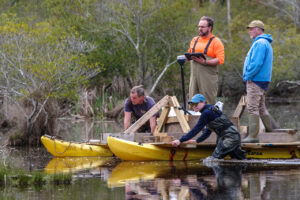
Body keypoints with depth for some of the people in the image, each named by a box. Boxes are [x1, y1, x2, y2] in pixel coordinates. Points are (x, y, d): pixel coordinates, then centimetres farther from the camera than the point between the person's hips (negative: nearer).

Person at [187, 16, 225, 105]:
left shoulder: (216, 42, -3)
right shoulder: (194, 40, 17)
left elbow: (220, 60, -12)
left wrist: (204, 62, -22)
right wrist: (187, 57, 2)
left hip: (208, 77, -6)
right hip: (194, 76, 6)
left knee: (208, 102, -6)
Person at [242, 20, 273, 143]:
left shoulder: (260, 44, -15)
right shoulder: (265, 43, 19)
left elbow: (256, 63, -24)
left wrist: (247, 76, -12)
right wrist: (248, 76, 17)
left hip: (255, 80, -11)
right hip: (263, 80, 11)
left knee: (252, 108, -10)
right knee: (261, 107, 17)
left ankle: (253, 136, -12)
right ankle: (269, 130, 20)